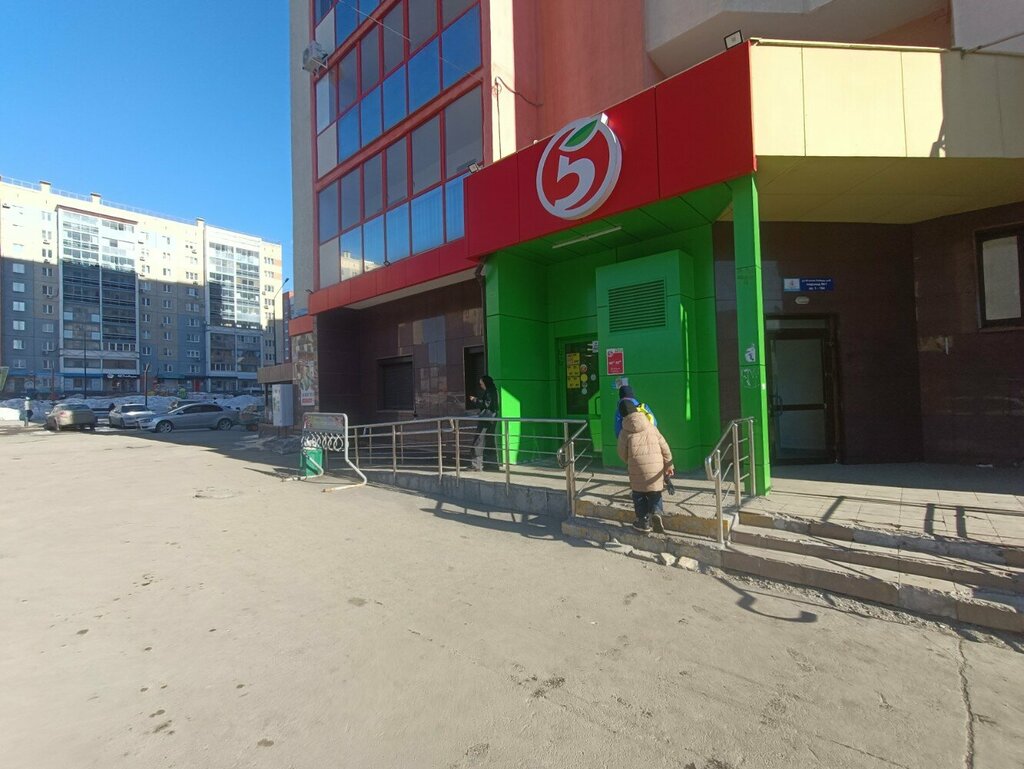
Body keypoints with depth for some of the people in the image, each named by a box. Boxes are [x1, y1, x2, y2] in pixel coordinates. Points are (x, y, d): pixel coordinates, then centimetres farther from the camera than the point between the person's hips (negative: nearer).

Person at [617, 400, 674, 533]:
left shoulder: (625, 431, 4)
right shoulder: (650, 426, 10)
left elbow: (622, 454, 6)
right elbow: (664, 446, 9)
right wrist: (669, 465, 17)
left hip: (637, 466, -2)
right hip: (656, 465, 2)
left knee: (639, 493, 12)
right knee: (654, 491, 17)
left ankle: (644, 522, 16)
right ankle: (656, 511, -5)